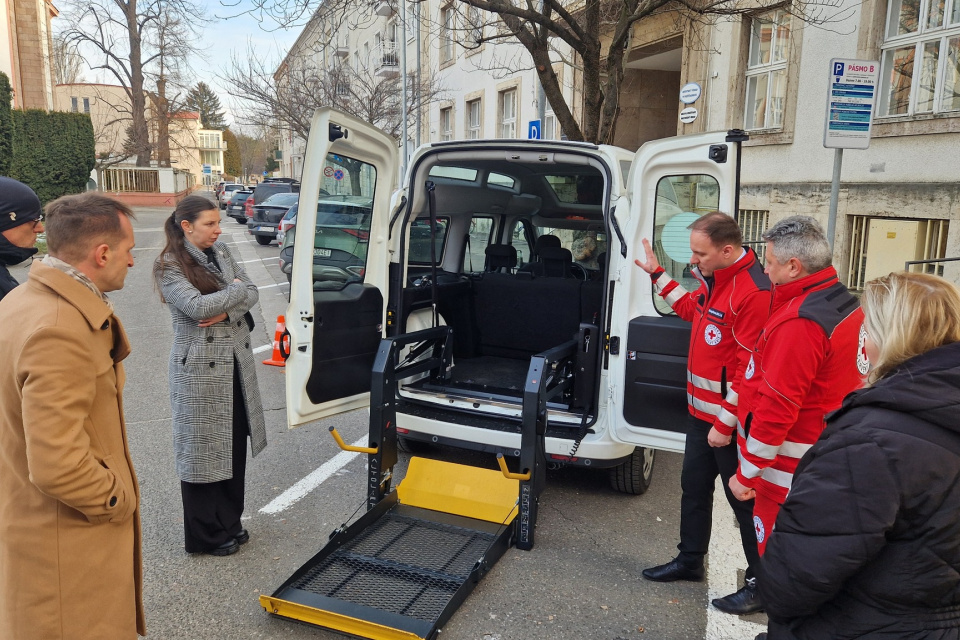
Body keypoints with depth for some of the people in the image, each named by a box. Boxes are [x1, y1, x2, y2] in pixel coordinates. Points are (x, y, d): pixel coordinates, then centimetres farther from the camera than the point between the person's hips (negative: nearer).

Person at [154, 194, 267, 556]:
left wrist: (226, 311, -16)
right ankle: (205, 536, 21)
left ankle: (229, 522, 30)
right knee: (204, 448, 4)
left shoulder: (221, 252, 8)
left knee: (235, 444, 13)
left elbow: (252, 293, 3)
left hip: (236, 360, 6)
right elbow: (197, 306, -23)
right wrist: (236, 289, -10)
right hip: (200, 367, -6)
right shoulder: (169, 266, -11)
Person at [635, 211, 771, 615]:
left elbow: (750, 369, -24)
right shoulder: (713, 279, 5)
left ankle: (761, 584, 22)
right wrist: (656, 273, 24)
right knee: (693, 488, 20)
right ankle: (690, 560, 38)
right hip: (701, 412, 9)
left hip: (730, 420, -9)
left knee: (743, 500, 5)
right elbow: (692, 309, 27)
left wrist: (726, 424, -19)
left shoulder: (753, 293, -24)